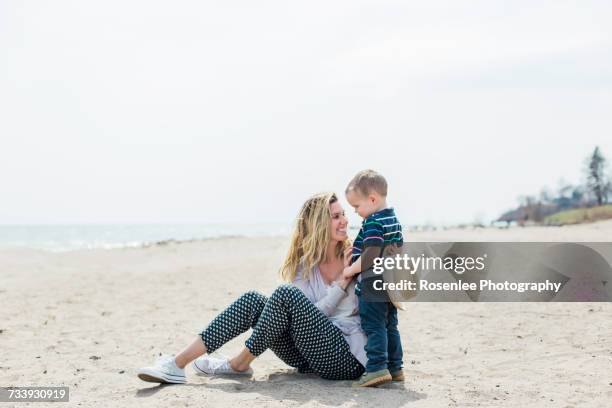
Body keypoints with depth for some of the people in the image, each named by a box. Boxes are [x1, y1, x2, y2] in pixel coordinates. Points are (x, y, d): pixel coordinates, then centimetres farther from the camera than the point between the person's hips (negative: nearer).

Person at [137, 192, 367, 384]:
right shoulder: (304, 265, 7)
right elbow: (309, 316, -6)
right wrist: (342, 282, -15)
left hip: (347, 357, -4)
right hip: (311, 355, 4)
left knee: (286, 294, -25)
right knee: (252, 301, -13)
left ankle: (239, 364, -8)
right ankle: (178, 364, -17)